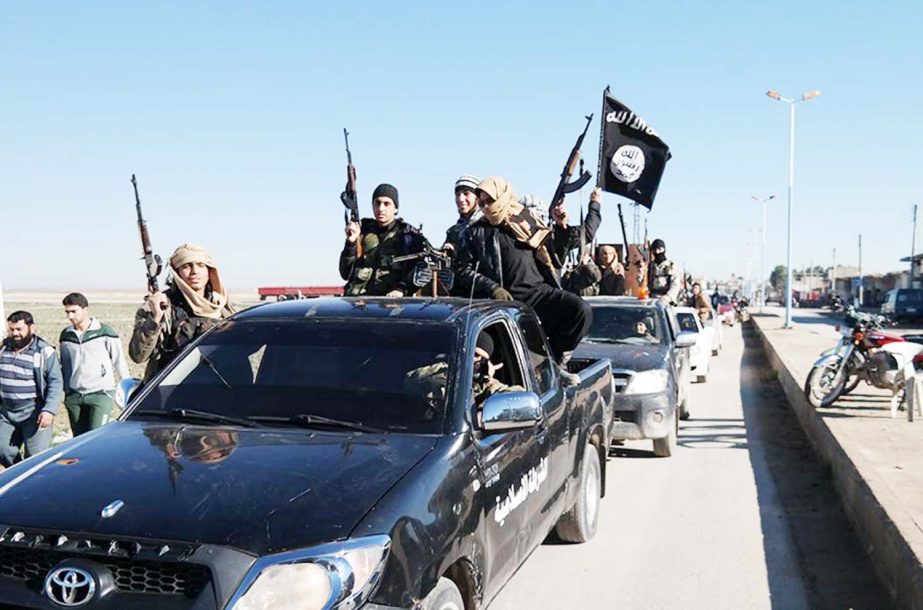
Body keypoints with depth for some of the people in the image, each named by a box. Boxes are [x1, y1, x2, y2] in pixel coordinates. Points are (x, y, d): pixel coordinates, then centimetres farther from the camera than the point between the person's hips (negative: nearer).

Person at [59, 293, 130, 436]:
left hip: (101, 393, -5)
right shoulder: (65, 336, 9)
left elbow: (119, 361, 2)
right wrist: (67, 392, 18)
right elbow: (65, 366, 19)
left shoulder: (105, 332, -4)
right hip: (75, 396, 5)